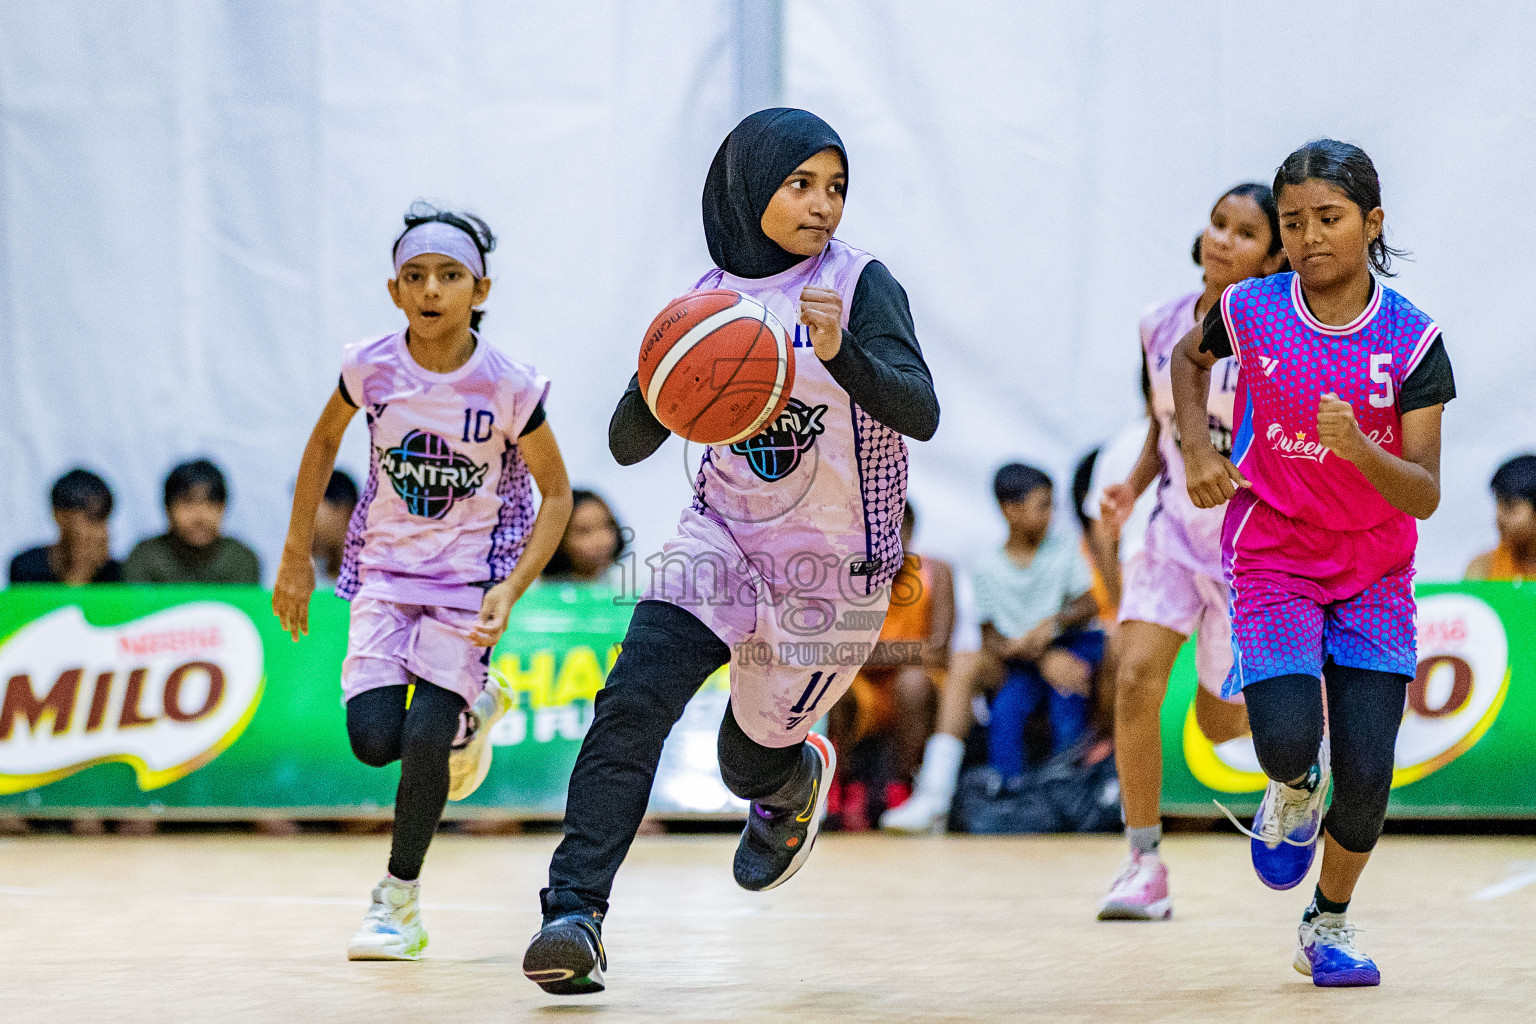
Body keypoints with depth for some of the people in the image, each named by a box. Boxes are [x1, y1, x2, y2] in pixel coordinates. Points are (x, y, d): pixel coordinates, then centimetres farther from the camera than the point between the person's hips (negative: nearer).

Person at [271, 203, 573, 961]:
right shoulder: (370, 369, -12)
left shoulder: (507, 388, -18)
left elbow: (555, 494, -5)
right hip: (385, 569, 2)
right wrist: (297, 555, 9)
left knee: (425, 740, -15)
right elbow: (325, 440, 8)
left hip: (470, 580, -2)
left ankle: (399, 902, 7)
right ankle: (468, 713, 23)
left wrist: (511, 589, -17)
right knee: (374, 740, -13)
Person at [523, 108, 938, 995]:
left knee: (751, 762, 11)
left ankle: (801, 777, 49)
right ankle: (575, 915, -23)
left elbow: (920, 414, -24)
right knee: (634, 701, -21)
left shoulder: (860, 284, -12)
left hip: (831, 566, -2)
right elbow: (628, 446, -2)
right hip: (724, 539, 2)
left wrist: (840, 354, -42)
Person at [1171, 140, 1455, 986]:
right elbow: (1190, 356, 16)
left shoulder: (1412, 340, -12)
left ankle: (1329, 927, 21)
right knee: (1288, 743, -21)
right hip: (1270, 558, 0)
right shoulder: (1250, 311, -9)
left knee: (1366, 777, -5)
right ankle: (1296, 793, 17)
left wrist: (1358, 447, -34)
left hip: (1374, 575, 1)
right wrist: (1198, 450, 2)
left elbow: (1423, 496, -15)